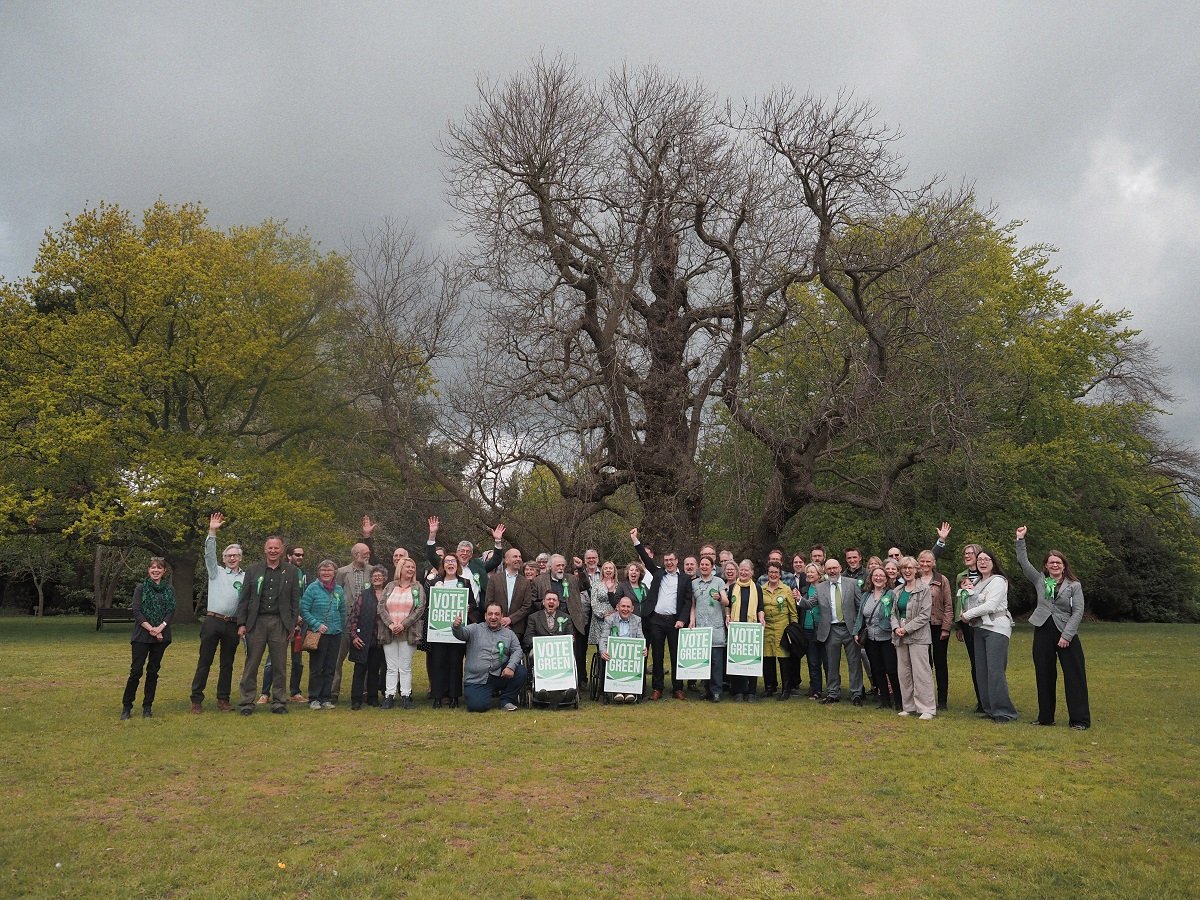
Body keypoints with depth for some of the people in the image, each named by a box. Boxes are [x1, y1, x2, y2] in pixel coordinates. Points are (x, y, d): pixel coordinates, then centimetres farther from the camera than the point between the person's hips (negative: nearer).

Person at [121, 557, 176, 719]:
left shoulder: (169, 590, 9)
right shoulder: (141, 588, 3)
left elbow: (171, 612, 1)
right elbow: (137, 611, -5)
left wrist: (160, 628, -15)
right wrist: (150, 629, -15)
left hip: (161, 636, 2)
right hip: (142, 636, -2)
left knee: (153, 671, 6)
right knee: (136, 671, -5)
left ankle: (147, 707, 14)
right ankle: (126, 706, 7)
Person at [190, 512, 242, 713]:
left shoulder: (246, 577, 10)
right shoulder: (216, 571, 10)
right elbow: (209, 554, -4)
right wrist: (212, 532, -16)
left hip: (233, 624, 1)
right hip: (212, 621, -1)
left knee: (227, 664, 8)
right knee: (204, 661, 1)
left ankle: (223, 699, 16)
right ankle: (197, 699, 7)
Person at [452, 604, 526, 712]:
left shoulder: (509, 633, 12)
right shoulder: (475, 629, 5)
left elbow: (517, 651, 2)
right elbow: (461, 633, -13)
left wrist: (511, 667, -18)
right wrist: (457, 627, -38)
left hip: (500, 674, 2)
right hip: (477, 680, -2)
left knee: (521, 671, -22)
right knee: (478, 706, -24)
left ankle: (506, 701, 0)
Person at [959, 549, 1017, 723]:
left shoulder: (998, 581, -5)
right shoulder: (978, 583, 18)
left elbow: (990, 605, -15)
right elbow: (973, 607, 12)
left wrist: (968, 615, -7)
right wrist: (968, 591, -2)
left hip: (996, 628, -8)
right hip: (979, 629, 8)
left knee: (995, 671, -12)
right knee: (981, 670, 6)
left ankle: (1004, 712, -8)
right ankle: (989, 709, 13)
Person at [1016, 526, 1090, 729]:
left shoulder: (1074, 585, 1)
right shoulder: (1040, 580, 10)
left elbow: (1078, 611, -5)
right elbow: (1023, 562, 6)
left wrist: (1067, 635, -13)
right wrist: (1020, 540, -1)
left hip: (1066, 634, -3)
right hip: (1043, 632, 3)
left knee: (1074, 677, -3)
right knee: (1044, 676, 8)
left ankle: (1080, 720, 2)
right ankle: (1045, 717, 17)